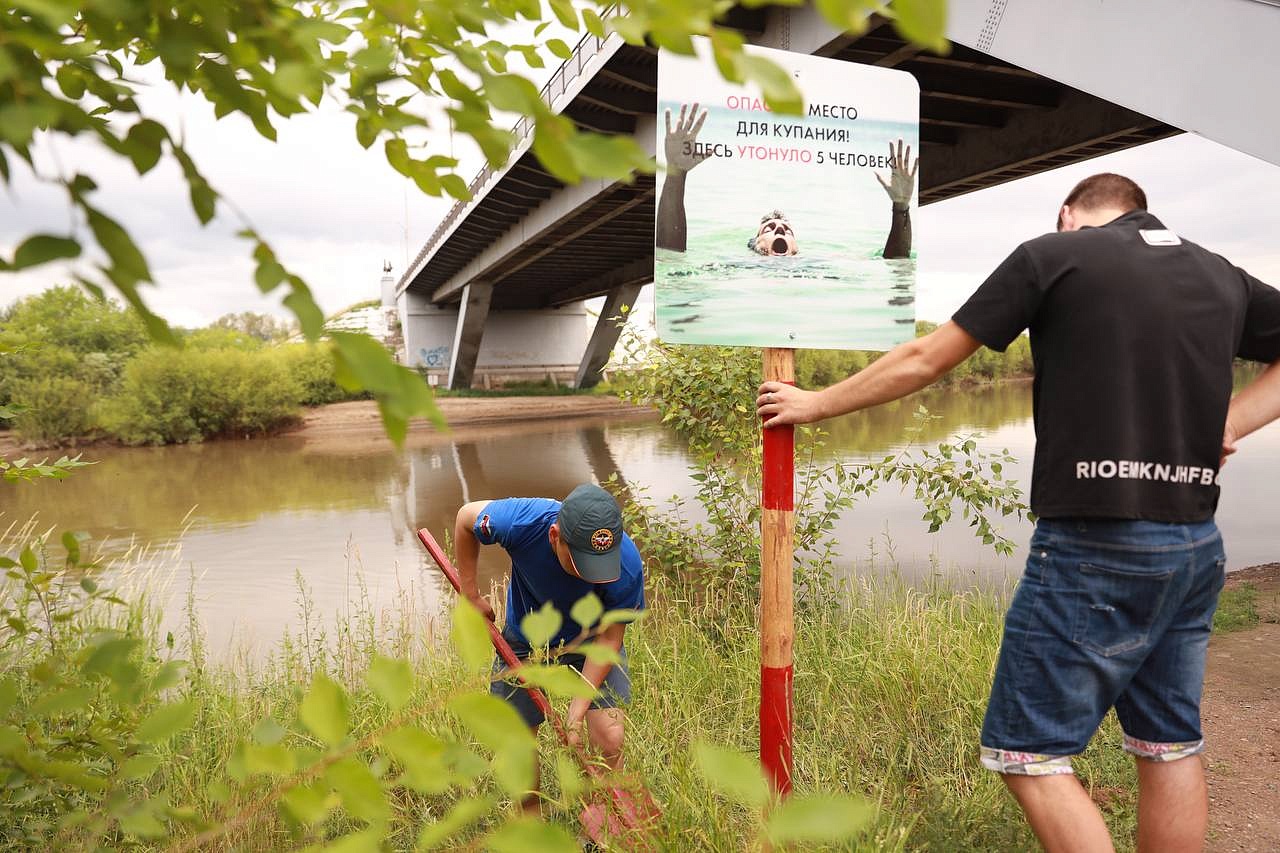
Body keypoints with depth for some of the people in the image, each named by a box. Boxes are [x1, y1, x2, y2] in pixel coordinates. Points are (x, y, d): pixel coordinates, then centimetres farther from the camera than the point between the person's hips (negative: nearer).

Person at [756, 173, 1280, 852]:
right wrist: (1224, 425, 15)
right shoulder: (1224, 278, 13)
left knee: (1027, 751, 3)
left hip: (1093, 546, -7)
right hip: (1197, 546, 7)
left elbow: (921, 362, 0)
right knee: (1171, 743, 18)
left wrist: (815, 404, 11)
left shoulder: (1054, 254, -2)